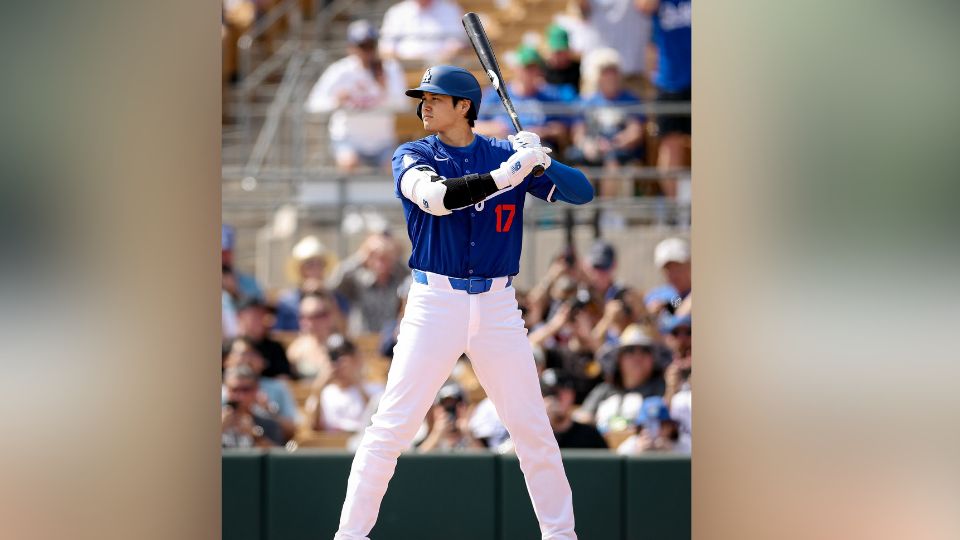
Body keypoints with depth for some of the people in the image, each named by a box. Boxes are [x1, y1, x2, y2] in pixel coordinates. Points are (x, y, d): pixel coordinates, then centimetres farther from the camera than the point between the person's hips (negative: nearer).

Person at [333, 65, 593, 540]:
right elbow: (434, 196, -20)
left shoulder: (506, 155, 6)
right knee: (391, 427, -7)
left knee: (533, 428, 4)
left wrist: (541, 162, -16)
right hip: (435, 302, -2)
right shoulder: (412, 156, 2)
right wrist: (505, 175, -27)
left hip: (497, 306, 2)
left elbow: (582, 192, 3)